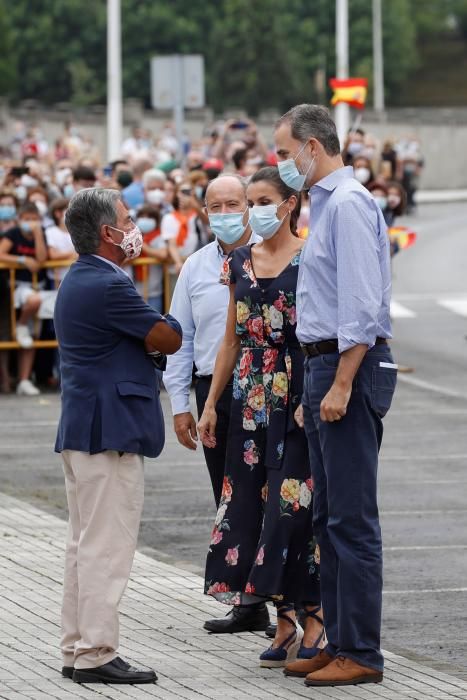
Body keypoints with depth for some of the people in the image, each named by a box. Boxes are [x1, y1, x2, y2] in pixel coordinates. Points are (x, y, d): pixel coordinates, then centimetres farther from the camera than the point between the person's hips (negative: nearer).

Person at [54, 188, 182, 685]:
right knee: (106, 546, -7)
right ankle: (95, 655, -6)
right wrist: (168, 323, 8)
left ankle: (76, 649, 18)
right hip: (110, 431, -10)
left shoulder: (77, 280, 15)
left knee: (85, 545, 14)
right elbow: (169, 340, -11)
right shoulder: (109, 285, -18)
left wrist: (151, 333, 1)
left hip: (80, 428, 10)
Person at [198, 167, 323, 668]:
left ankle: (316, 617, 0)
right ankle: (284, 622, 11)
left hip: (298, 399, -6)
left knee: (295, 505, -9)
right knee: (254, 505, 3)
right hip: (252, 401, 6)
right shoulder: (240, 263, 11)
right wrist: (211, 404, 14)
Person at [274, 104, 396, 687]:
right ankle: (339, 642, 19)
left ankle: (360, 654, -6)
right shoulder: (325, 204, 18)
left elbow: (361, 305, -20)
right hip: (323, 366, 11)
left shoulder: (348, 205, -14)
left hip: (349, 366, -11)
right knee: (328, 517, 13)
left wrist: (342, 385, -22)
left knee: (352, 519, -8)